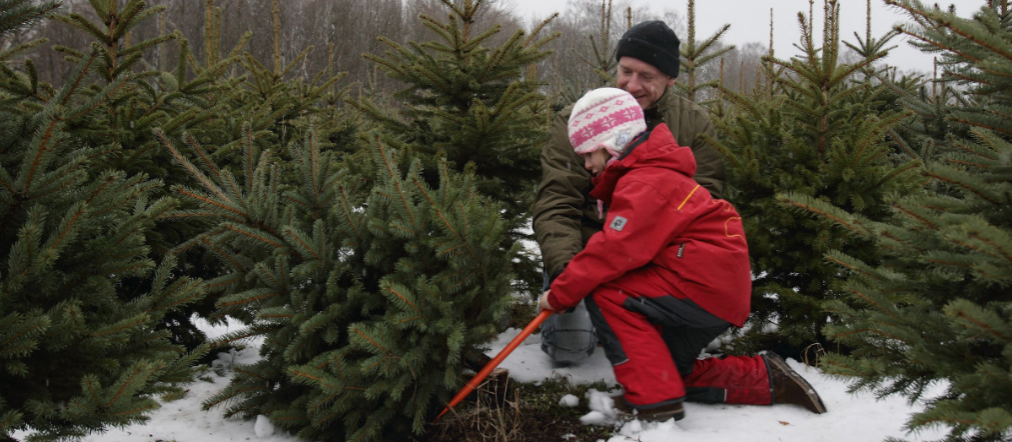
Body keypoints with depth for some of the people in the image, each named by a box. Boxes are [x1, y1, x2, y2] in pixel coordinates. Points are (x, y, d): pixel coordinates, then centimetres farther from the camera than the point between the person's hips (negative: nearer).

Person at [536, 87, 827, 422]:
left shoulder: (644, 182, -14)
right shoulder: (652, 174, 21)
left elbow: (616, 251, -23)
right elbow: (619, 247, 16)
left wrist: (561, 293, -16)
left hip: (705, 286, -11)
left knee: (604, 295, -15)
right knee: (666, 371, 21)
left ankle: (654, 397, -16)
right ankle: (766, 380, 19)